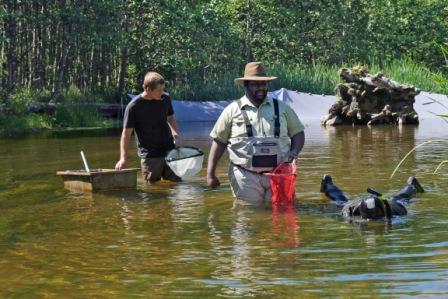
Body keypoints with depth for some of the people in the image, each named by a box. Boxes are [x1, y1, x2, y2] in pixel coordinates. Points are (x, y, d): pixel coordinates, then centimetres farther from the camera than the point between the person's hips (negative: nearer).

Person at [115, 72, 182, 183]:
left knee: (176, 182, 8)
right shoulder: (133, 107, -14)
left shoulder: (165, 98, 0)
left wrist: (176, 134, -2)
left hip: (169, 151, 5)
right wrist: (123, 158, -19)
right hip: (149, 156, -4)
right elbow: (126, 133, -10)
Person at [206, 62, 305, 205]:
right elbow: (218, 141, 5)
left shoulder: (282, 108, 10)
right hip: (246, 176, -2)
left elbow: (298, 133, 16)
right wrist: (210, 174, -2)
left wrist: (294, 152, -5)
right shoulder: (233, 110, 4)